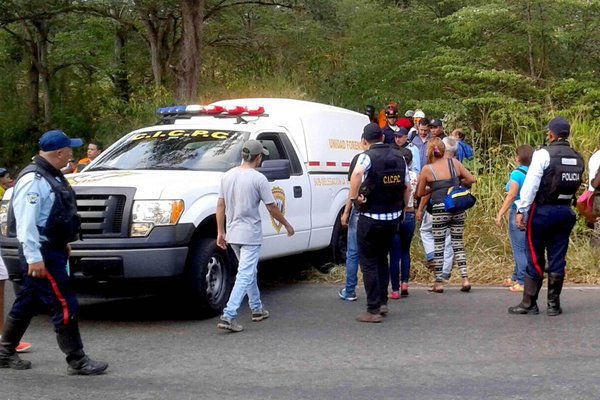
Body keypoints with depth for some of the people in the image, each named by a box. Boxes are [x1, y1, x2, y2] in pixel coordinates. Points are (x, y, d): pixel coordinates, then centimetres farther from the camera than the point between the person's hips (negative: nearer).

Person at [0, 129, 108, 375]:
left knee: (26, 303, 18)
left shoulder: (51, 175, 13)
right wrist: (34, 258, -27)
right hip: (42, 254, -10)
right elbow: (25, 222, -24)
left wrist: (63, 243, 27)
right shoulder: (33, 180, -19)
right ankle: (77, 361, -1)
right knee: (65, 306, -7)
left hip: (51, 250, 10)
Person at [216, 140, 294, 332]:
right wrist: (286, 225, 7)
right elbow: (272, 208, -8)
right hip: (250, 235, -7)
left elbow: (220, 205, 7)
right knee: (245, 275, -6)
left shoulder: (228, 176, 4)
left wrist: (220, 232, 14)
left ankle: (257, 309, 32)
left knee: (249, 273, 21)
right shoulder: (258, 179, -14)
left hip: (232, 235, 7)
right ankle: (228, 316, -15)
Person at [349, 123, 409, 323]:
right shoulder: (399, 157, 7)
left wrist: (354, 197, -24)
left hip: (371, 218, -6)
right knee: (382, 259, 22)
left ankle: (373, 310, 1)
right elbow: (407, 187, 12)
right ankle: (383, 302, 26)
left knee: (369, 263, 2)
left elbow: (357, 173, -34)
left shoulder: (367, 156, -12)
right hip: (393, 217, 6)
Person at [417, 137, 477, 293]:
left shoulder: (427, 169, -4)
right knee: (458, 243, 12)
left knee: (439, 246, 7)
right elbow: (471, 180, 5)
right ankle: (465, 279, 5)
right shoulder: (454, 162, 1)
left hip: (439, 209, -3)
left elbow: (420, 193, 5)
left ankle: (439, 282, 11)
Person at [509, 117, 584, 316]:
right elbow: (577, 185, 6)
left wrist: (521, 210, -12)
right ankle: (553, 304, 11)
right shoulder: (578, 158, 7)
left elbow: (531, 185, -15)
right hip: (566, 211, 5)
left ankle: (529, 303, 7)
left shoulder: (543, 154, -11)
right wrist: (566, 202, 12)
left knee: (535, 258, 2)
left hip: (542, 210, -5)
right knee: (557, 258, 8)